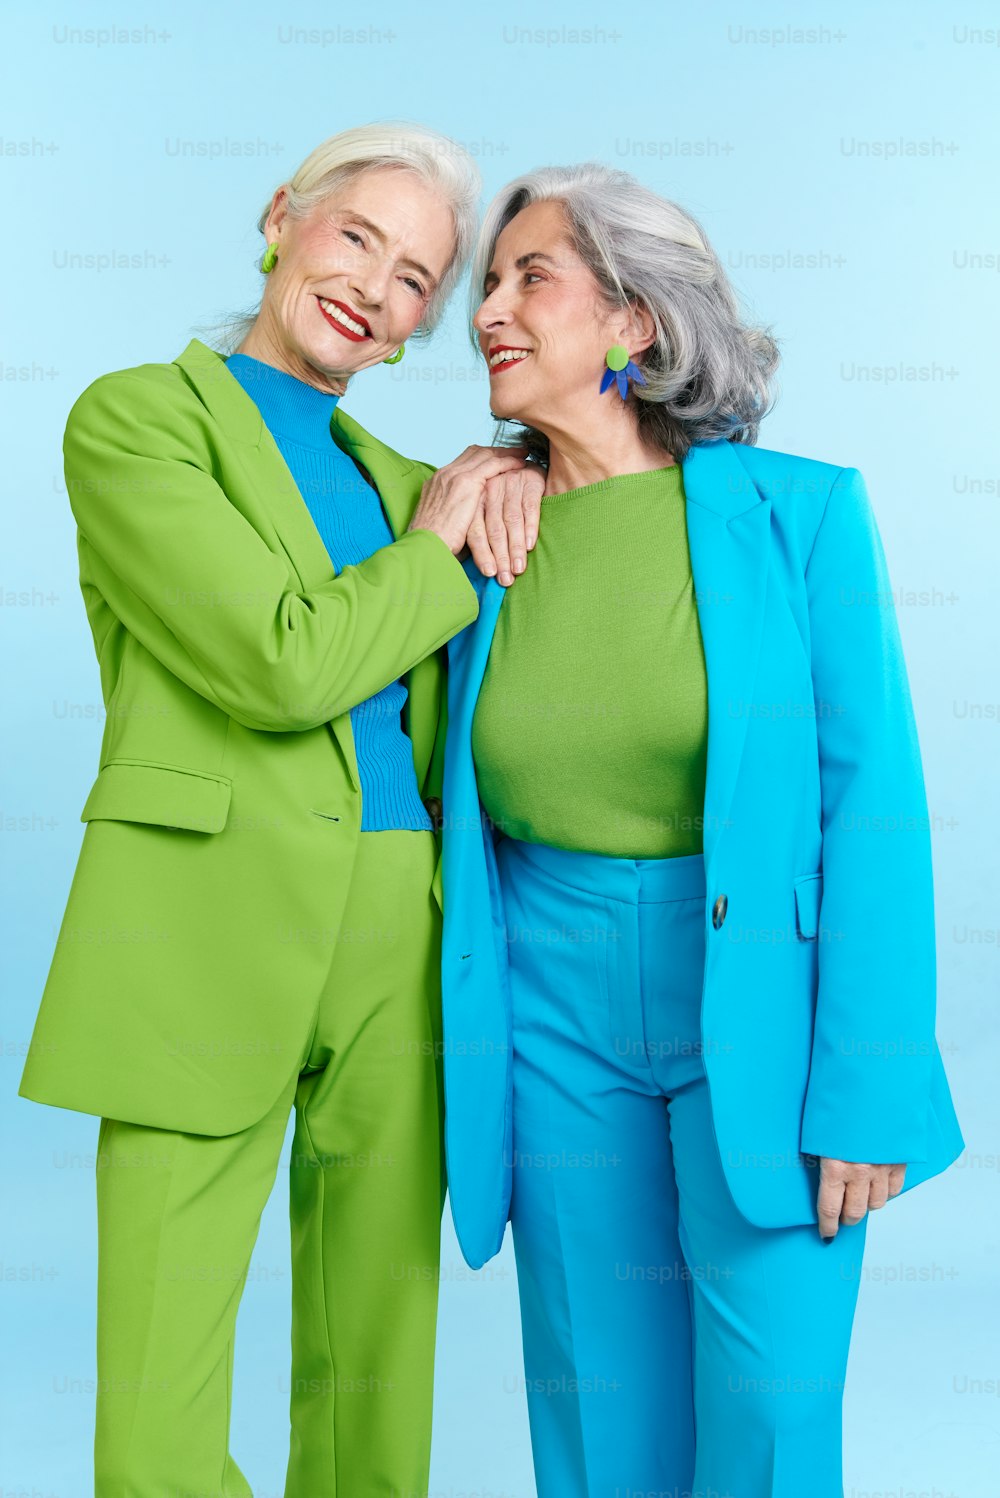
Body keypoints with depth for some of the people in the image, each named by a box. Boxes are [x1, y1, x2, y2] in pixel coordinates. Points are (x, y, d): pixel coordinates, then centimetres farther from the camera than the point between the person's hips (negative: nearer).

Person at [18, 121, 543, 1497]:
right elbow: (283, 664, -12)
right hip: (209, 942, -5)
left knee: (376, 1376, 13)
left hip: (402, 944, 6)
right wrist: (438, 552, 2)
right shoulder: (135, 417, 0)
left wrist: (507, 479, 7)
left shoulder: (390, 476, 17)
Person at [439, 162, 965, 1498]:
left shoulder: (799, 513, -8)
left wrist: (869, 1083, -14)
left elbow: (875, 801, -10)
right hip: (556, 1017, 3)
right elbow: (456, 788, 10)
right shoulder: (486, 536, 2)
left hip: (761, 1011, -3)